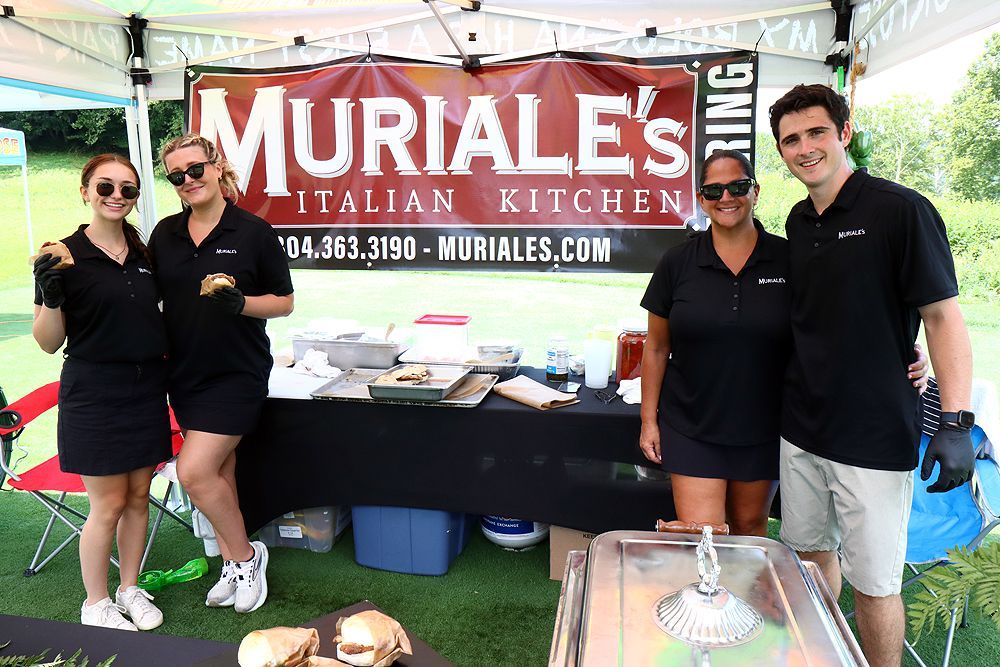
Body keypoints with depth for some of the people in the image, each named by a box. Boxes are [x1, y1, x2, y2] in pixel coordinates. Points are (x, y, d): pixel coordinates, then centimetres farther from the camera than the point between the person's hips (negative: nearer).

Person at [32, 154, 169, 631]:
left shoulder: (143, 253, 8)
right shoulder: (65, 256, -8)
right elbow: (49, 342, -8)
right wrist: (51, 297, -23)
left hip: (146, 390, 5)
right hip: (94, 395, -5)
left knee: (138, 497, 13)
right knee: (108, 506, 2)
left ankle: (130, 589, 31)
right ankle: (95, 604, 22)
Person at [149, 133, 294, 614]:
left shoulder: (254, 232, -7)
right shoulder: (165, 234, 7)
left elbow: (284, 302, -4)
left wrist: (240, 303, -22)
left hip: (236, 374, -5)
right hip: (184, 373, 5)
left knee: (194, 472, -11)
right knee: (218, 472, 12)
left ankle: (246, 554, 12)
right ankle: (233, 567, 28)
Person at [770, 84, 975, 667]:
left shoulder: (901, 210, -11)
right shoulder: (798, 222, 8)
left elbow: (944, 317, -12)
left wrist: (957, 423, -18)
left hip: (875, 437, -6)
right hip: (802, 427, 6)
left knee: (874, 583, 5)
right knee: (813, 553, 19)